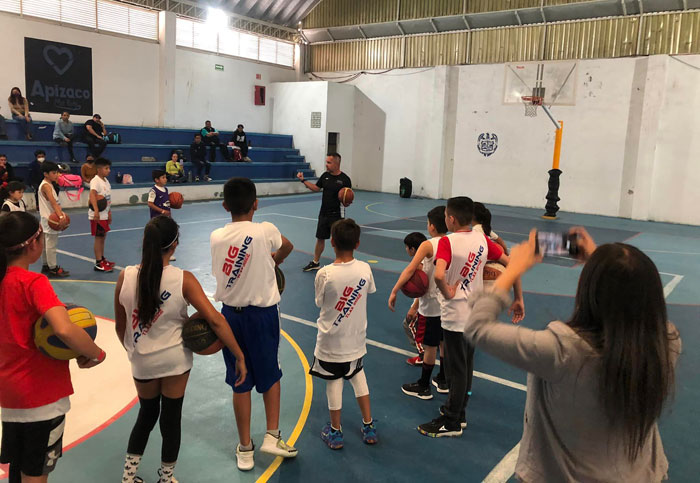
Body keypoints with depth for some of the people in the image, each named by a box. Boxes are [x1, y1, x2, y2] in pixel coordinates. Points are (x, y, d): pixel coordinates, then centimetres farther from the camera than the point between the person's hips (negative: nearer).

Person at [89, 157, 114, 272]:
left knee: (103, 237, 17)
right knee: (98, 238, -3)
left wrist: (109, 213, 21)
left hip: (104, 215, 9)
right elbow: (92, 195, -31)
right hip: (97, 215, -9)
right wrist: (96, 211, -43)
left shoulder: (106, 181, 12)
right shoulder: (95, 181, -17)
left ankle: (102, 259, 29)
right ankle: (98, 264, 3)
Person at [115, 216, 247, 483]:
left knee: (146, 414, 26)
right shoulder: (183, 279, -19)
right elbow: (215, 320, -22)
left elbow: (120, 326, -1)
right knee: (171, 418, 16)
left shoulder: (125, 276, -13)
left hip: (142, 363, 2)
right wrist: (240, 357, -14)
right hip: (175, 360, -2)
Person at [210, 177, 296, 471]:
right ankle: (272, 436, 20)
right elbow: (287, 247, 9)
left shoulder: (216, 237, -4)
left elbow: (226, 272, 3)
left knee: (240, 383, 13)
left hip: (231, 314, 3)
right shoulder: (266, 231, -13)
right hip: (263, 313, -3)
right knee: (270, 375, 19)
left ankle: (245, 449, 24)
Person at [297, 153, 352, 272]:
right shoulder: (325, 176, 4)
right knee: (320, 238, 14)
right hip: (324, 213, 5)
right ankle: (315, 262, 29)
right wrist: (303, 180, 9)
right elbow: (316, 188, 16)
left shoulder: (345, 179, -11)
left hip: (336, 215, -5)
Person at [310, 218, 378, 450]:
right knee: (358, 375, 23)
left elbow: (319, 303, -7)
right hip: (356, 339, 3)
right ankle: (369, 427, 29)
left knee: (334, 382, 12)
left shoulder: (324, 274, -22)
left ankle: (335, 432, 28)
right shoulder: (365, 269, -13)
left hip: (331, 341, -3)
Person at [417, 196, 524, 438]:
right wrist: (518, 299, 9)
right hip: (476, 312, 7)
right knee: (466, 365, 20)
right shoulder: (482, 240, 1)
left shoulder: (447, 241, -18)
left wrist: (447, 293, -17)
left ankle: (451, 423, 19)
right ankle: (458, 412, 36)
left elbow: (438, 275, -36)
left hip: (455, 315, -7)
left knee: (456, 369, 5)